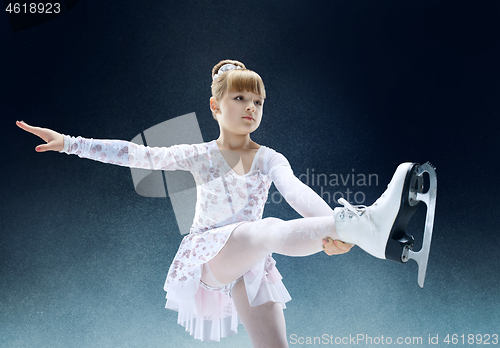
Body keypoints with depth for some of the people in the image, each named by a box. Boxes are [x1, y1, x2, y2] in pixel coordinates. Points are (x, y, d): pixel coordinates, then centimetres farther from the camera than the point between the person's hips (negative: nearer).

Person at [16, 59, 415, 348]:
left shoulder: (270, 159, 5)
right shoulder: (198, 155, 5)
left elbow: (297, 191, -16)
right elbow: (137, 154, -1)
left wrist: (331, 226, -38)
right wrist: (69, 142, -7)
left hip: (252, 264, 4)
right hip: (208, 256, -3)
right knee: (269, 230, -34)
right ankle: (358, 224, -56)